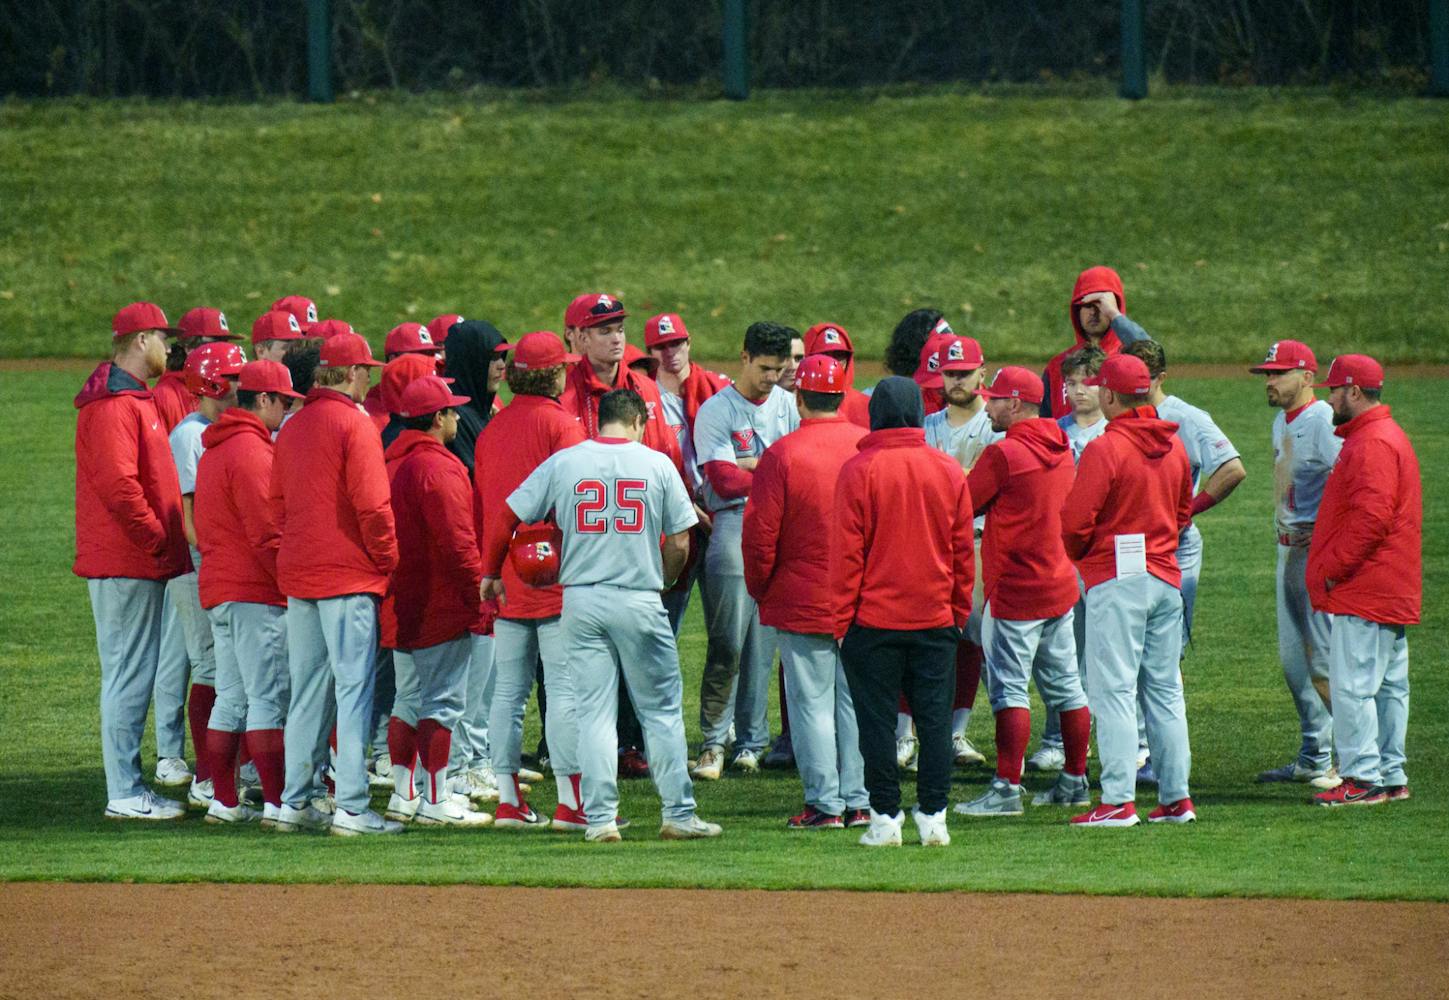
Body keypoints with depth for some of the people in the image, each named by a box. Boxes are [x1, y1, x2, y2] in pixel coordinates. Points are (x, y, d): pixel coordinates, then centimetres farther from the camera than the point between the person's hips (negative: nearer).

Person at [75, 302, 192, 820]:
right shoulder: (112, 405, -16)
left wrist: (162, 540, 16)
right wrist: (158, 540, -17)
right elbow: (117, 485, -24)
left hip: (139, 562, 11)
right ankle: (124, 793, -6)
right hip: (126, 564, -11)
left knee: (132, 674, 13)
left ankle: (128, 786, 18)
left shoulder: (134, 400, 19)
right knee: (129, 675, -8)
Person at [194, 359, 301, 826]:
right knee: (269, 696, -10)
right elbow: (267, 533, -18)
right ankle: (277, 803, -13)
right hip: (255, 594, -10)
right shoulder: (251, 451, -14)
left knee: (231, 697, 12)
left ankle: (223, 801, 13)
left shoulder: (215, 450, 18)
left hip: (217, 590, 10)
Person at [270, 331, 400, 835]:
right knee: (354, 686, -6)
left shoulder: (294, 428, 12)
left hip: (299, 573, 7)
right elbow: (371, 504, -16)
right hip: (348, 575, -7)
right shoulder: (355, 424, -12)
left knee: (305, 691, 13)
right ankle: (351, 808, -10)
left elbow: (278, 500, 15)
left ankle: (295, 802, 14)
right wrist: (387, 559, -5)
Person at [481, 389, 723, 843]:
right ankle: (678, 814, 6)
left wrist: (490, 572, 17)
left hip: (581, 598, 1)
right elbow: (679, 543, 1)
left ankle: (600, 818, 0)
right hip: (639, 599, -1)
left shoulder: (562, 463, 3)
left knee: (594, 711, 5)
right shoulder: (658, 464, 0)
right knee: (662, 709, 7)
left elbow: (508, 516, 4)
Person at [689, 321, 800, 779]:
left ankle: (751, 742, 9)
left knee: (764, 642, 5)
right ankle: (713, 742, -7)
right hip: (734, 524, -5)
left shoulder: (786, 404, 16)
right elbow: (724, 481, -11)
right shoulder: (716, 411, -2)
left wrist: (749, 466, -5)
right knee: (729, 643, -12)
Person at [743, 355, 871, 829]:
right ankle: (858, 800, 13)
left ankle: (825, 801, 2)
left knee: (811, 701, 2)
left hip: (804, 600, -4)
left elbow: (760, 536, -11)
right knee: (856, 698, 11)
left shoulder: (782, 455, -13)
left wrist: (760, 590, 4)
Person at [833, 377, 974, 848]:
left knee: (877, 720, 2)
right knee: (934, 720, 7)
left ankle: (885, 818, 2)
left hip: (874, 617, -3)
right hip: (936, 619, 3)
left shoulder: (859, 471, -9)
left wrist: (842, 618, -2)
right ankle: (933, 818, 6)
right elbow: (963, 551, 7)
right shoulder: (949, 472, 2)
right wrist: (959, 611, 17)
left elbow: (847, 553, -8)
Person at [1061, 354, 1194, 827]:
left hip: (1117, 579, -7)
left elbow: (1074, 521, -15)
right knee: (1164, 690, 12)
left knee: (1112, 689, -6)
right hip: (1166, 576, 7)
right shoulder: (1173, 446, 8)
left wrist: (1080, 555, 4)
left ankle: (1118, 800, -10)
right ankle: (1176, 796, 13)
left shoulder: (1105, 449, -14)